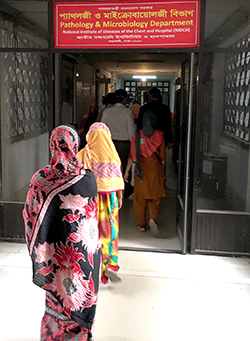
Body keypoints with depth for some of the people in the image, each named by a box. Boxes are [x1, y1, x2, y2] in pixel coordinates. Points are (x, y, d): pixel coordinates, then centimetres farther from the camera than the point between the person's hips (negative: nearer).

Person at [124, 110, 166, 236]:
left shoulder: (137, 135, -3)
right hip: (155, 169, 0)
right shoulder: (159, 136, -3)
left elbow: (132, 155, -1)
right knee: (155, 197, 10)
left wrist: (127, 171, 7)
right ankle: (153, 219, -13)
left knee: (140, 198, 11)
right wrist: (162, 172, 13)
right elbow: (162, 157, 1)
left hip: (141, 169, 0)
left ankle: (141, 225, 16)